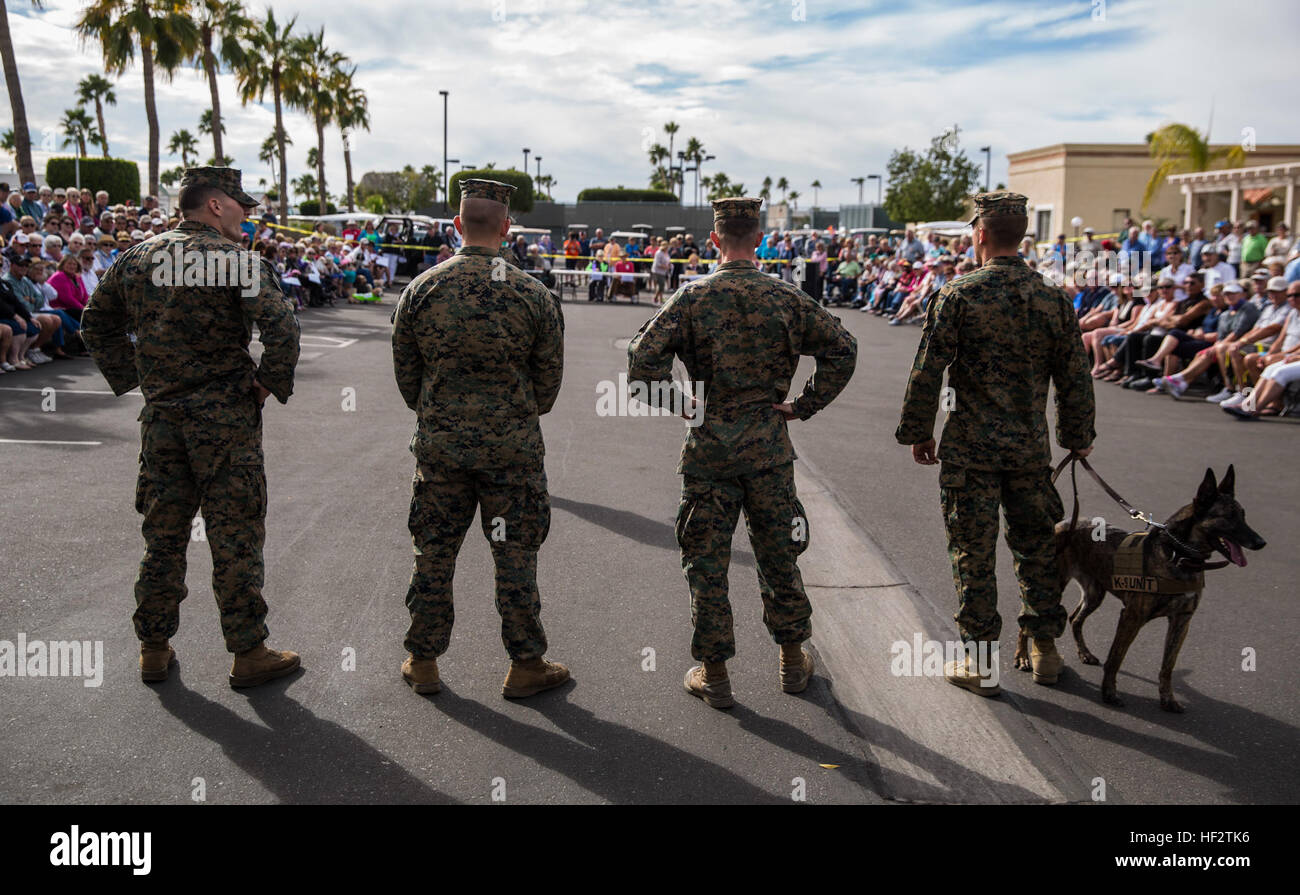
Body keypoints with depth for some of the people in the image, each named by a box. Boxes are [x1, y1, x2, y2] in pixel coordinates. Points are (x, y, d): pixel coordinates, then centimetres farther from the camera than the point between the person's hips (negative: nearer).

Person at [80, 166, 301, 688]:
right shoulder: (235, 259, -10)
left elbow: (97, 325, 18)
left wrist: (131, 379, 18)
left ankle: (154, 649, 25)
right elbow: (281, 327, -22)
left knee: (163, 535, 15)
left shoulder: (136, 258, 9)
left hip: (161, 418, 6)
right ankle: (248, 653, 11)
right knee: (235, 538, 3)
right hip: (226, 419, -6)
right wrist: (271, 384, -9)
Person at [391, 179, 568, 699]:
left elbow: (406, 377, 5)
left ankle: (423, 663, 25)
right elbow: (549, 382, 0)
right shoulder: (534, 296, -8)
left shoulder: (419, 291, -4)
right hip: (513, 449, -1)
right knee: (515, 557, 8)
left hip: (439, 445, 2)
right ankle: (525, 666, 18)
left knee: (433, 554, 13)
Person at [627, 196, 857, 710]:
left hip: (708, 443, -2)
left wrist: (675, 402, -1)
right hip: (768, 445, 2)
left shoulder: (692, 297, -5)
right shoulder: (787, 297, 0)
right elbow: (842, 349, -2)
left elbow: (642, 357, -13)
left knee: (706, 560, 8)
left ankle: (713, 673, 15)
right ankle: (793, 662, 27)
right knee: (778, 552, 15)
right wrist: (804, 406, 2)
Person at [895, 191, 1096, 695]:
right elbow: (1075, 378, 7)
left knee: (973, 554, 5)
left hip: (970, 450, -3)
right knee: (1038, 545, 17)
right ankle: (1045, 651, 27)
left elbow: (927, 372, -9)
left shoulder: (957, 296, -10)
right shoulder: (1054, 299, 2)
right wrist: (1078, 437, 19)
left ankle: (980, 663, 13)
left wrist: (917, 432, 2)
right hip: (1031, 448, 4)